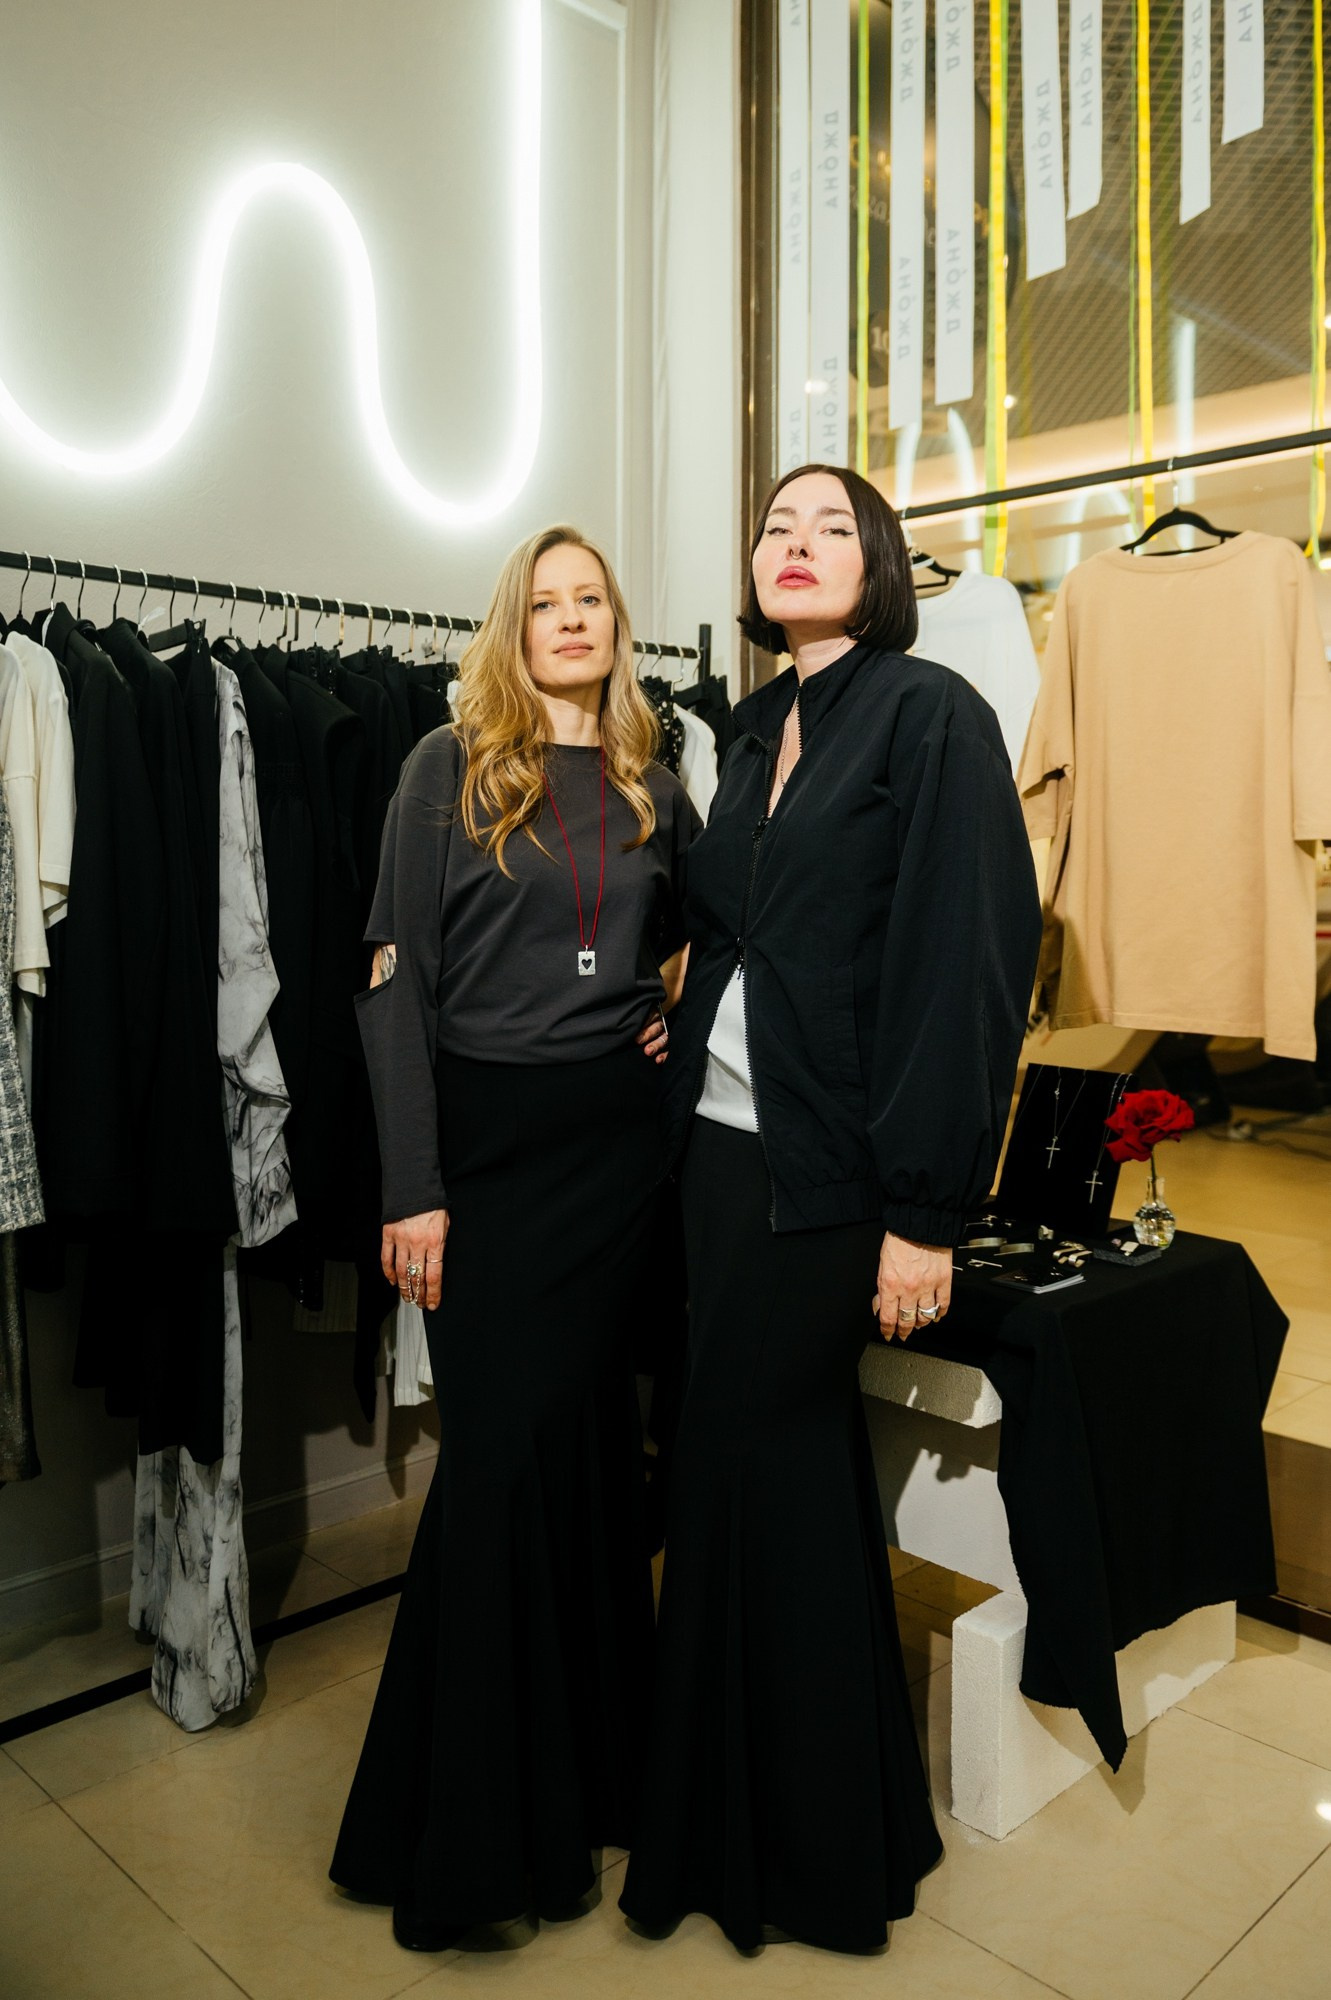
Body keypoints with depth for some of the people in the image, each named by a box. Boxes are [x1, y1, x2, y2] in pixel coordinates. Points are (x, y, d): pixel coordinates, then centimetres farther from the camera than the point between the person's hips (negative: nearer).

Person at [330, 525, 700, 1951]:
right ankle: (467, 1828, 19)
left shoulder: (652, 786, 11)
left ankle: (590, 1762, 31)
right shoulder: (451, 767, -1)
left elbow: (707, 923, 27)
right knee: (500, 1449, 0)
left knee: (591, 1434, 11)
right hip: (487, 1135, -3)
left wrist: (680, 1005, 5)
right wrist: (413, 1189, -13)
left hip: (618, 1132, 4)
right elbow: (396, 984, -6)